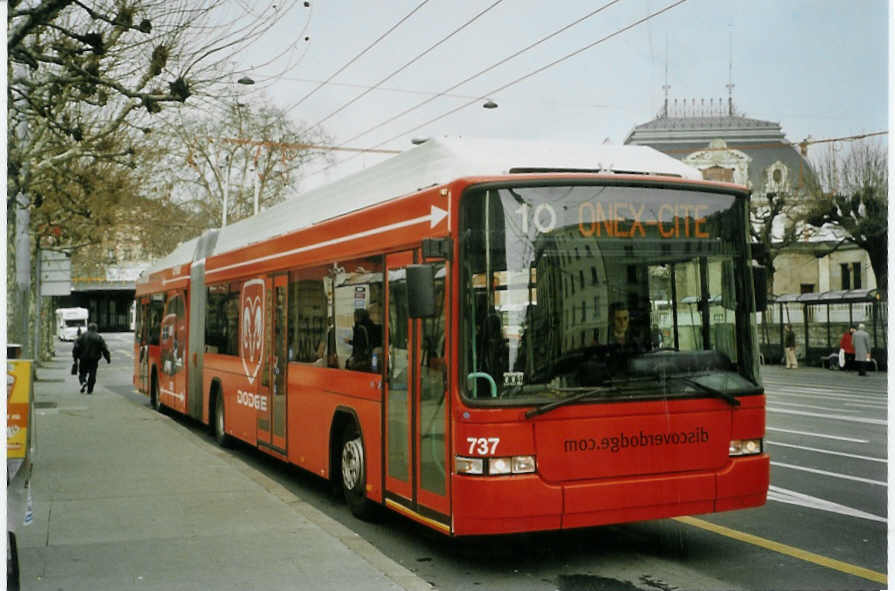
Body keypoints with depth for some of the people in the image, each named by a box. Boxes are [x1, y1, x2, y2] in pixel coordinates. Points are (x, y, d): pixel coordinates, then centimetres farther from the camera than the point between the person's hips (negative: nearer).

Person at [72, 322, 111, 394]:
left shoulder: (82, 336, 0)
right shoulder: (99, 337, 2)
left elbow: (76, 347, -4)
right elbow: (104, 349, 2)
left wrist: (75, 357, 4)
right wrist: (108, 359, 10)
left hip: (83, 359, 0)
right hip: (94, 360, 0)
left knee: (82, 373, 12)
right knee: (92, 375, 5)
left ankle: (83, 382, -16)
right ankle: (89, 390, 3)